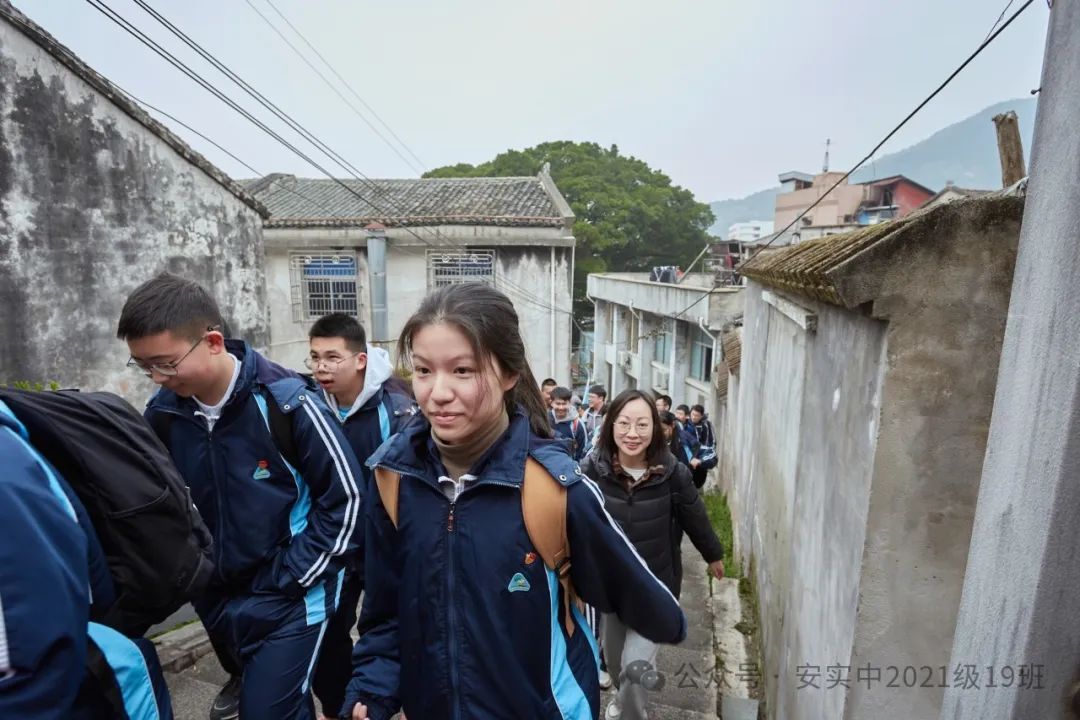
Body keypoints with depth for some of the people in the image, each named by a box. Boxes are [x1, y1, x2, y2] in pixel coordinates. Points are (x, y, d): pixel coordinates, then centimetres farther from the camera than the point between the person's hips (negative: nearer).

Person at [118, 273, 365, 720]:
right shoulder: (162, 414, -5)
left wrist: (289, 579, -14)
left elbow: (344, 497, -16)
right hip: (214, 595, 6)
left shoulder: (285, 402, -22)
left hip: (289, 600, -5)